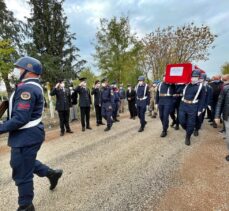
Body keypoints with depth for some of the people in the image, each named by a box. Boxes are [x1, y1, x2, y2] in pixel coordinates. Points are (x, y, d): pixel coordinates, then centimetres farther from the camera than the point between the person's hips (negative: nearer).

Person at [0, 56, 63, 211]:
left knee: (22, 173, 7)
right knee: (22, 163, 29)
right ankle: (52, 173, 38)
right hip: (28, 134, 10)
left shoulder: (27, 88, -22)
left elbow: (20, 119, -26)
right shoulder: (35, 86, 11)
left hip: (26, 136, -10)